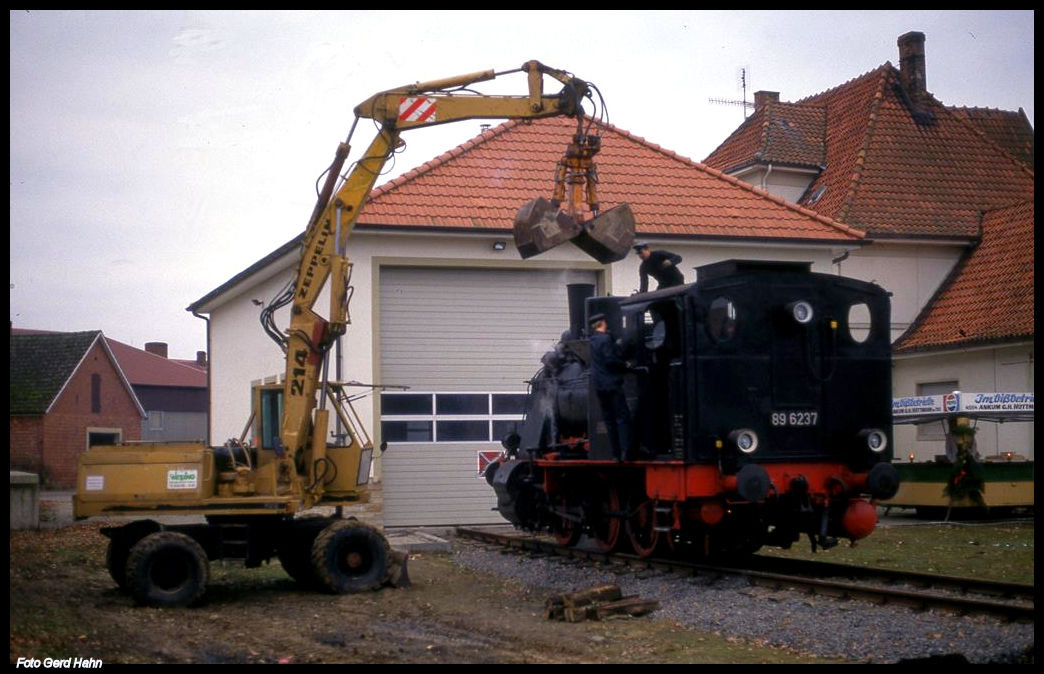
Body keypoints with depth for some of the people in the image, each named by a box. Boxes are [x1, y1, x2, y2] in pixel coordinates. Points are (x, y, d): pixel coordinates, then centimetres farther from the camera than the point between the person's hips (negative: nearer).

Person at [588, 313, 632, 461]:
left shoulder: (593, 340, 14)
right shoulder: (605, 339, -12)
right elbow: (610, 360, -19)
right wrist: (625, 365, -5)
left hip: (598, 385, 8)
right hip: (611, 383, -8)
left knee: (609, 420, 9)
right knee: (623, 417, -7)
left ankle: (616, 454, 8)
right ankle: (625, 451, -16)